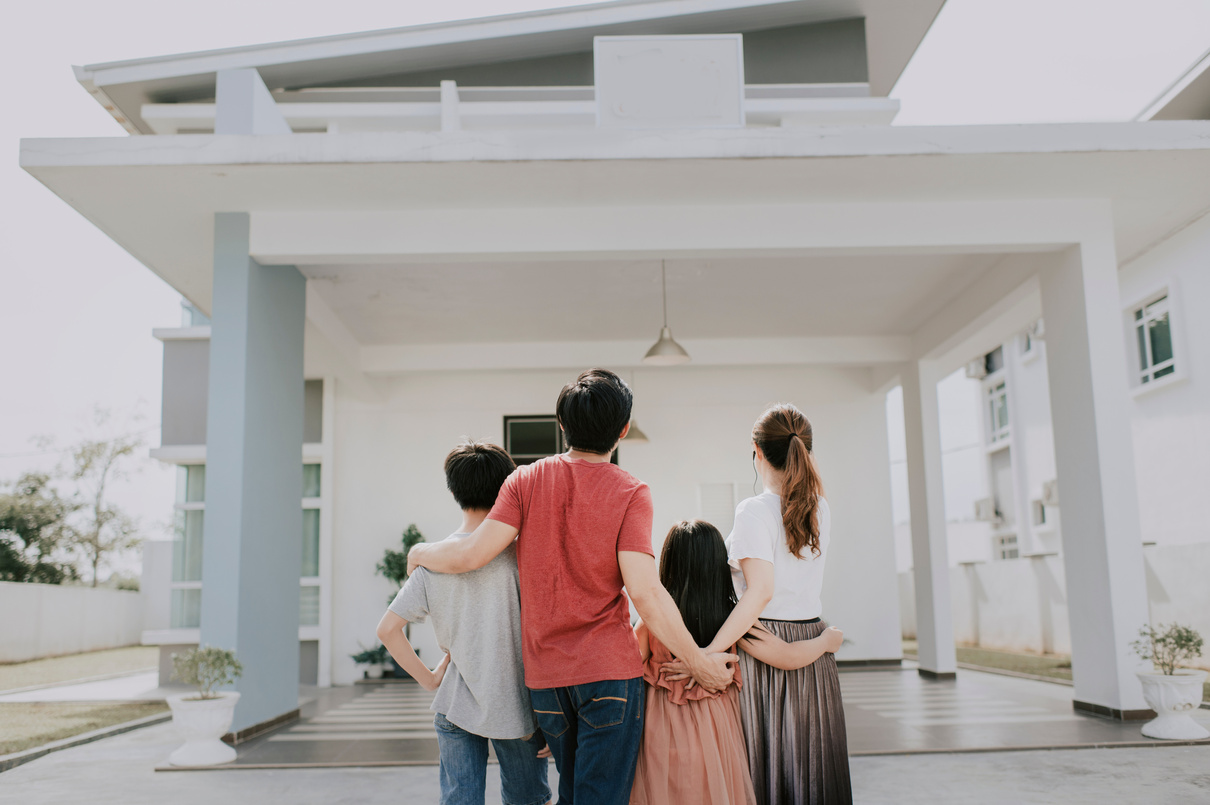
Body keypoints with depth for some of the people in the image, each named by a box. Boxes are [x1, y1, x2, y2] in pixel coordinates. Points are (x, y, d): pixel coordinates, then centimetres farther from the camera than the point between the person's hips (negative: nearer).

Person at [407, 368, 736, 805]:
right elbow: (645, 593, -17)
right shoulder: (630, 493, -9)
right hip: (609, 668, -4)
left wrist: (422, 553, 12)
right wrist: (700, 662, -7)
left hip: (544, 672, 4)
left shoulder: (526, 480, -1)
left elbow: (471, 554, -9)